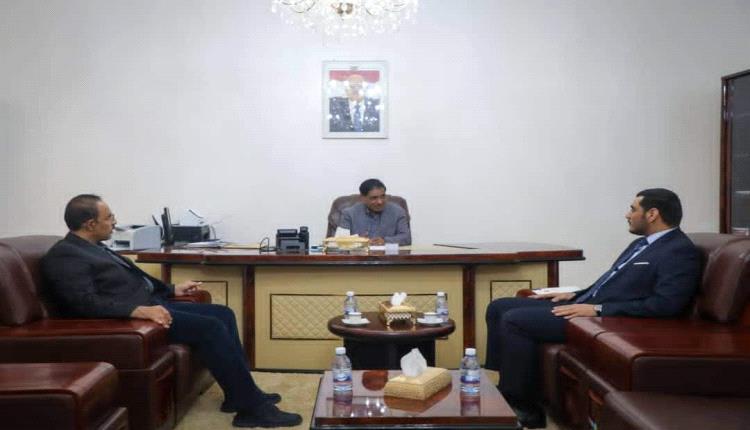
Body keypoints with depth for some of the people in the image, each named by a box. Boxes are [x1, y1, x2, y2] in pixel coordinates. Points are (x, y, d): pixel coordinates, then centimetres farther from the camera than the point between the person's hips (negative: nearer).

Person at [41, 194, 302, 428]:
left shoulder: (94, 247, 18)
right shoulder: (64, 255, -12)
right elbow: (87, 302, -25)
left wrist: (172, 289, 19)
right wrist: (141, 311, -33)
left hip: (150, 303, 11)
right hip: (128, 318, -11)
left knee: (223, 314, 4)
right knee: (210, 327, -21)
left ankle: (240, 395, 7)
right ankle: (251, 407, -14)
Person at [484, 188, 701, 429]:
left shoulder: (680, 251, -9)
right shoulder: (643, 243, 20)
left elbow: (666, 304, -22)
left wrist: (598, 309, -22)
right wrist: (576, 295, 11)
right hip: (586, 305, 10)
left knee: (514, 320, -21)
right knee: (499, 308, 4)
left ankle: (523, 407, -10)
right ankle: (502, 388, 7)